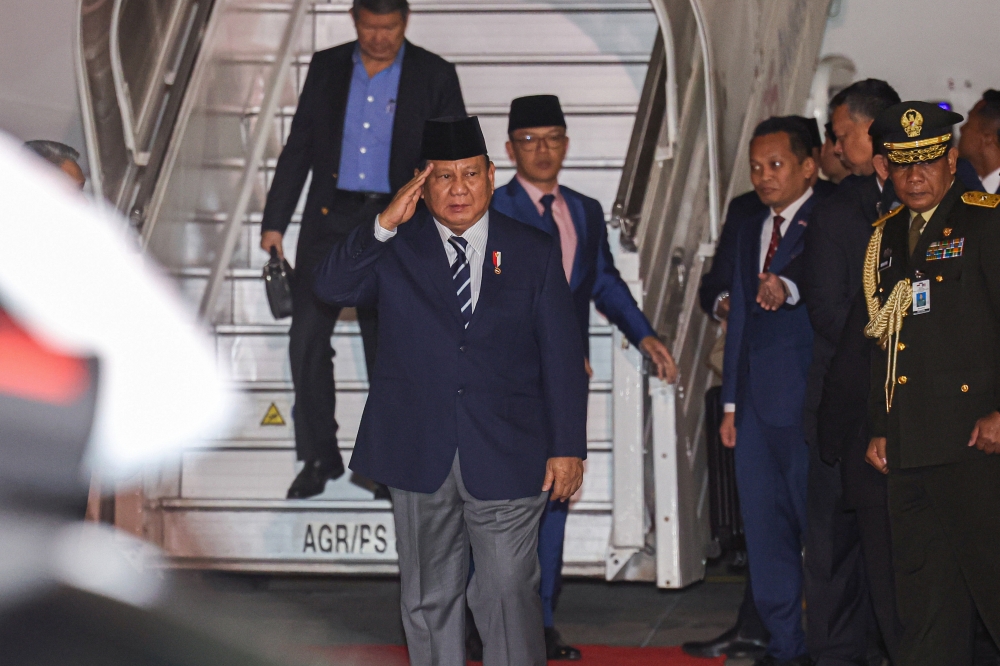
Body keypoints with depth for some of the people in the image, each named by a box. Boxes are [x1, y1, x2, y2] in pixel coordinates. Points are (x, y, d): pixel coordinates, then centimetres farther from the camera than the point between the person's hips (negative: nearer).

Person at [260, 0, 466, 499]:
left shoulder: (434, 76, 1)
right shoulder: (326, 67, 7)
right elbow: (298, 147, 10)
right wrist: (274, 221, 5)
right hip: (328, 220, 2)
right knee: (307, 337, -3)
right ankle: (319, 458, 9)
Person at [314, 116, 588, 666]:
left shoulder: (535, 252, 4)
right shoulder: (395, 249, 4)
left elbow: (563, 356, 3)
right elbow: (332, 287, -12)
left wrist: (567, 447, -2)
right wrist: (385, 225, -23)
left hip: (506, 460, -1)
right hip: (419, 456, 1)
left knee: (509, 595, -3)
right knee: (428, 599, 11)